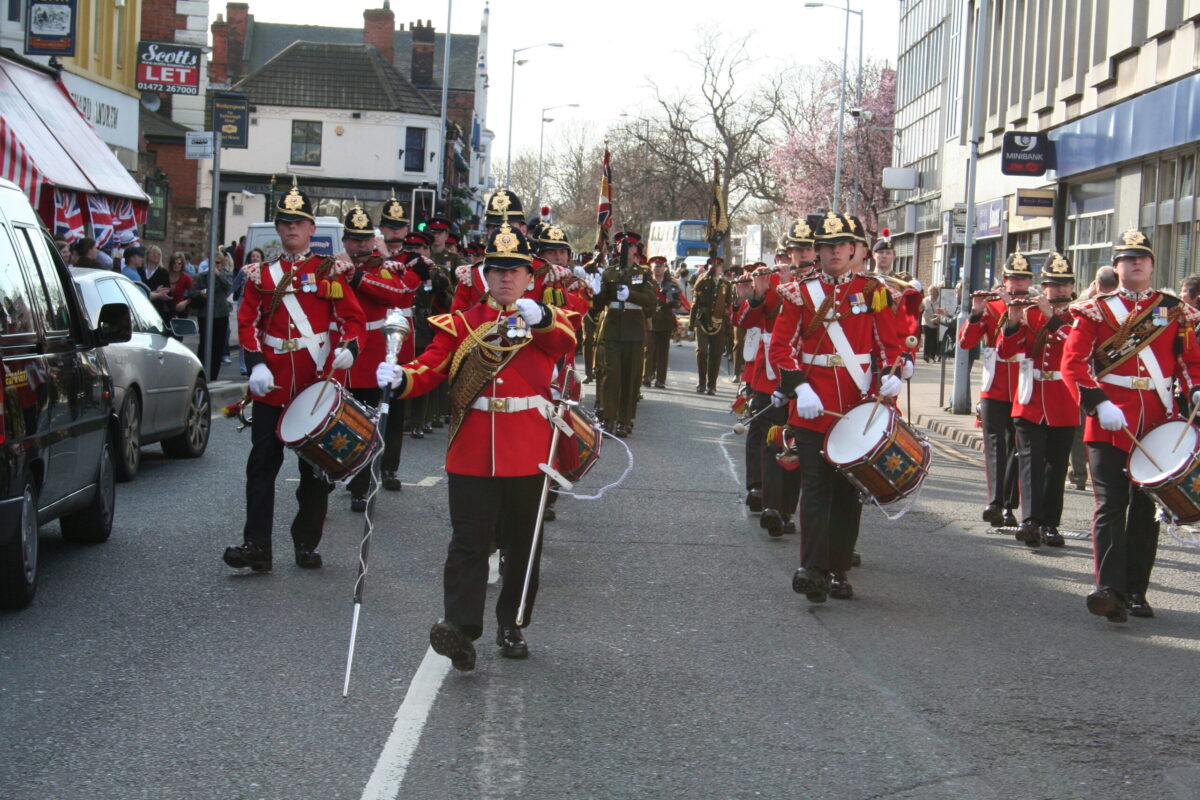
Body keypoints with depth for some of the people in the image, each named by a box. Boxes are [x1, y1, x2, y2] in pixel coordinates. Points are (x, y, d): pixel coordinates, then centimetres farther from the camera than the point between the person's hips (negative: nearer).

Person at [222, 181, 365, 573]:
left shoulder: (329, 272, 5)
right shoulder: (262, 274, 9)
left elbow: (352, 316, 2)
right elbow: (248, 322, 4)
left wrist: (348, 347, -18)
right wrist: (256, 364, -11)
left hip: (318, 386, -1)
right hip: (272, 387, 1)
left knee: (316, 467, 6)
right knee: (263, 464, -1)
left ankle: (306, 544, 17)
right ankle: (257, 546, 0)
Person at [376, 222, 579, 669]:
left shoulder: (547, 321, 6)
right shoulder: (462, 324, 8)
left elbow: (566, 340, -16)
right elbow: (431, 367, -2)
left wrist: (540, 316, -37)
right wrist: (400, 378, -24)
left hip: (527, 452, 1)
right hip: (472, 453, -1)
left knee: (523, 543, 10)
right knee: (469, 540, -7)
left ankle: (512, 626, 23)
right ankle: (460, 627, -12)